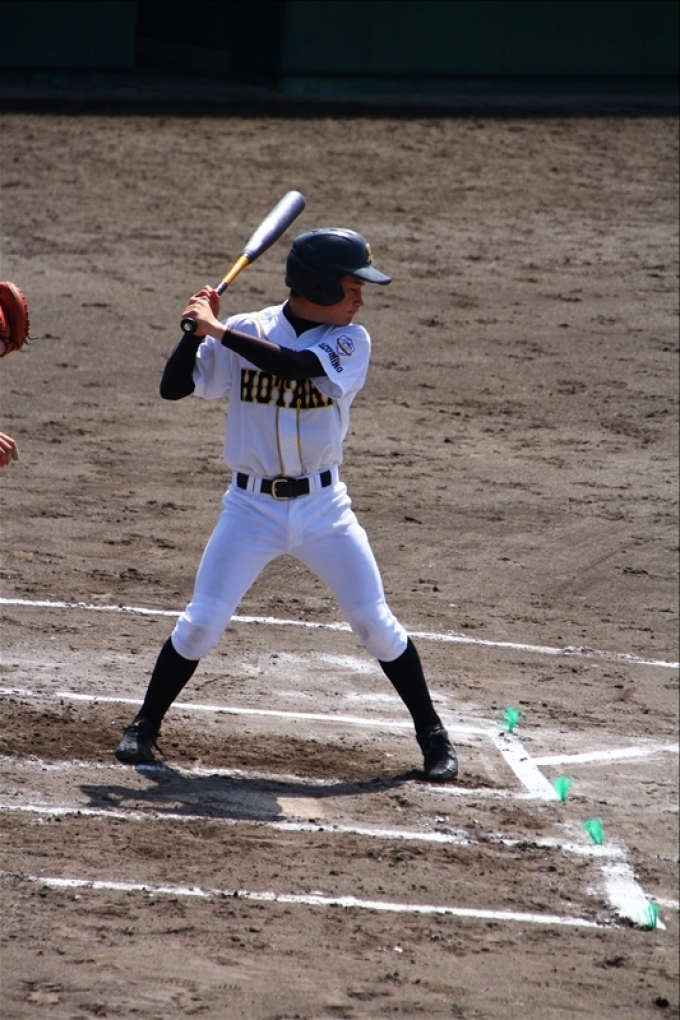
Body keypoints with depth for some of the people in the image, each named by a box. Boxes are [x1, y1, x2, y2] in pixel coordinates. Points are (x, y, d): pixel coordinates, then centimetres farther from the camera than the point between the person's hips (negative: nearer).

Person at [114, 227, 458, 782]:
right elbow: (173, 387, -5)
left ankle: (432, 734, 15)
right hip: (252, 506, 0)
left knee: (376, 623, 1)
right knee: (201, 623, -4)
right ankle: (146, 724, 13)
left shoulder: (350, 341, -7)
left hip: (323, 507, 0)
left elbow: (295, 366, -27)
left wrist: (218, 331, -29)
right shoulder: (245, 331, -5)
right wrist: (197, 330, -20)